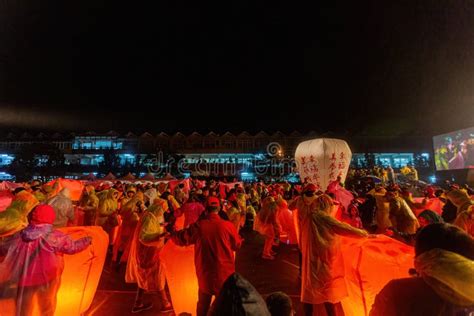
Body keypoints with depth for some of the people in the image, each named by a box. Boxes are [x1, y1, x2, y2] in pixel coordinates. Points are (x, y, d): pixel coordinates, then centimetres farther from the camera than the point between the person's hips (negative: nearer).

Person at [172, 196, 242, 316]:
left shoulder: (197, 226, -16)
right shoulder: (228, 225, -18)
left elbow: (181, 239, 0)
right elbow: (237, 245, -2)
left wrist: (172, 233, 20)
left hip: (205, 272, 1)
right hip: (225, 272, 0)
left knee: (203, 305, 24)